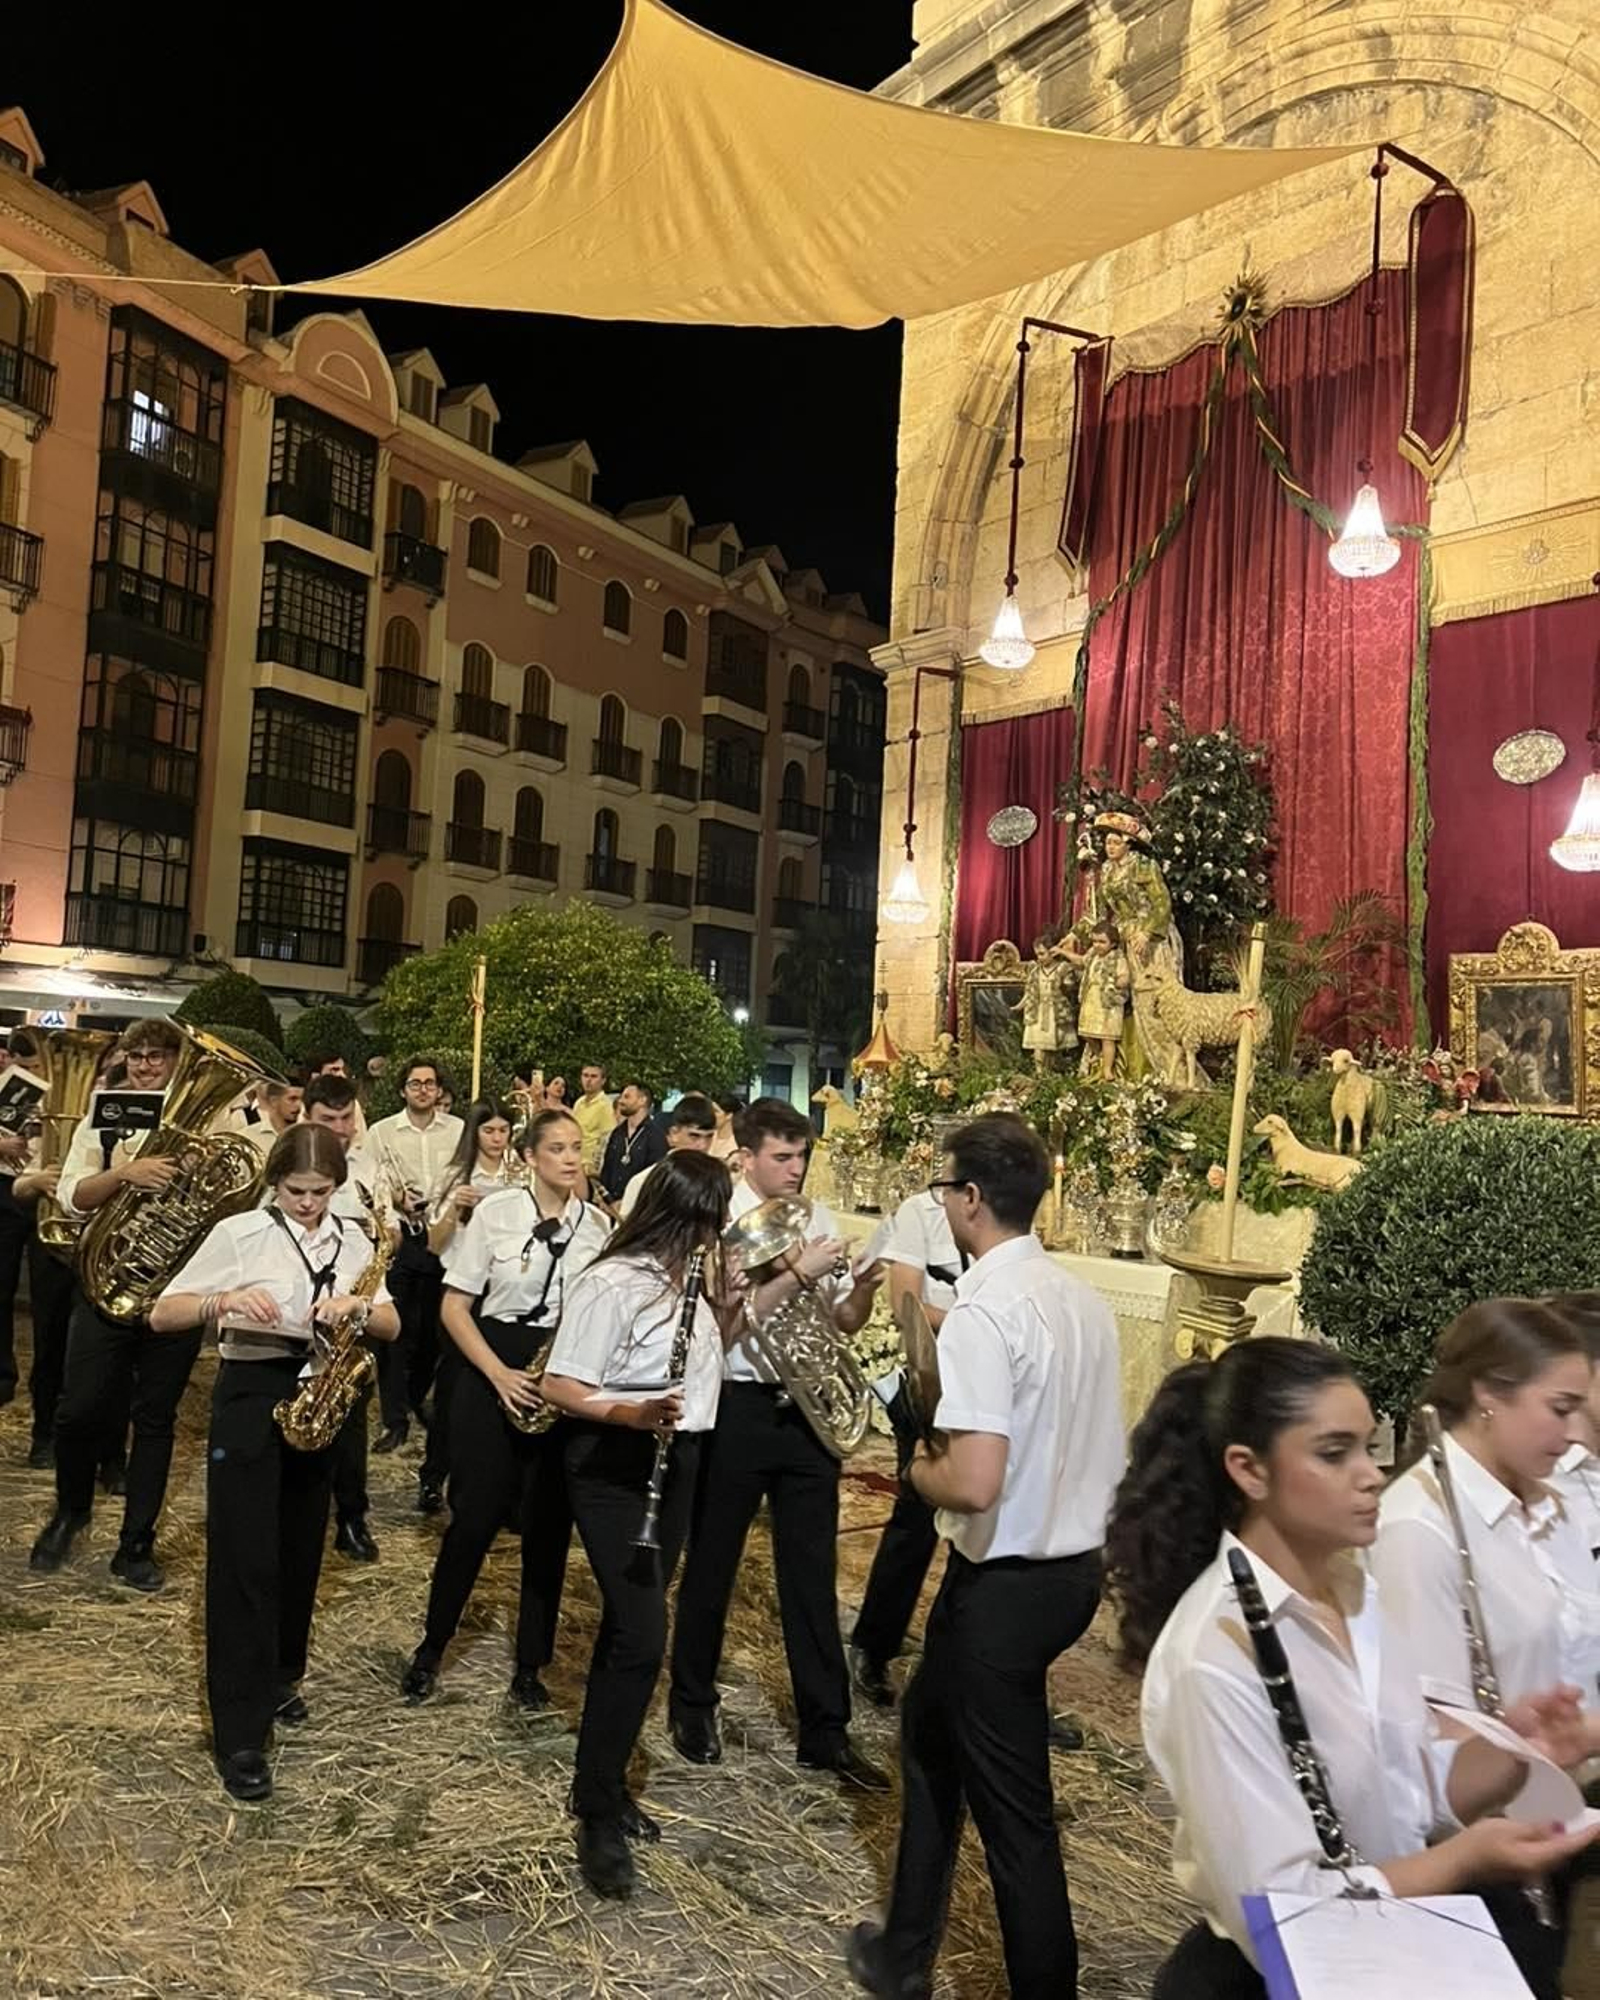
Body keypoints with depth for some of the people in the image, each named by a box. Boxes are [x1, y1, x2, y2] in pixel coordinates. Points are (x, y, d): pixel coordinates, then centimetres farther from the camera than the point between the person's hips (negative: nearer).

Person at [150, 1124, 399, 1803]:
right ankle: (240, 1732, 4)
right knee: (244, 1562, -4)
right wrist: (225, 1301, -28)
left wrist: (358, 1306, -19)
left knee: (299, 1553, 15)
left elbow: (392, 1326, 2)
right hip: (250, 1397, -4)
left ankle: (279, 1678, 36)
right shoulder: (238, 1233, -8)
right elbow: (162, 1315, -9)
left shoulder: (353, 1240, 4)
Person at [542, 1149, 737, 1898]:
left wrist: (730, 1293, -1)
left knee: (630, 1627, 17)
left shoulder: (690, 1275, 5)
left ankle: (603, 1784, 31)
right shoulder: (614, 1282, -20)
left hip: (675, 1462, 8)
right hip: (614, 1467, -8)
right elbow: (559, 1385, -18)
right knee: (642, 1636, -11)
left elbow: (713, 1346, 16)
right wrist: (628, 1411, -35)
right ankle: (598, 1816, 5)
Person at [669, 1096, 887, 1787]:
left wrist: (864, 1284, -14)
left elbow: (844, 1321, 6)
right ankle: (692, 1705, 36)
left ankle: (825, 1731, 23)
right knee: (712, 1565, 14)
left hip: (807, 1409, 4)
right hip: (737, 1408, -4)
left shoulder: (817, 1219, 5)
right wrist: (800, 1273, -25)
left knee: (812, 1573, 11)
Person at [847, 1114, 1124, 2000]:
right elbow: (1094, 1449, 12)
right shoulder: (1083, 1298, 3)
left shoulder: (984, 1310, -23)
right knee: (931, 1722, 26)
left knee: (1013, 1810, 10)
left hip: (1006, 1581, -9)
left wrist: (921, 1469, -10)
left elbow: (973, 1485, -30)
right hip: (1078, 1562, 9)